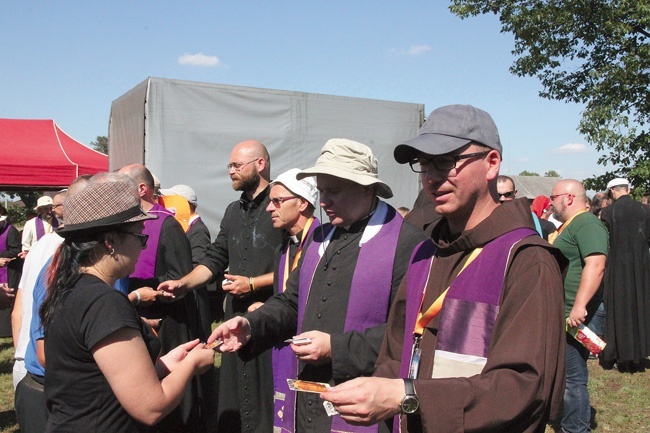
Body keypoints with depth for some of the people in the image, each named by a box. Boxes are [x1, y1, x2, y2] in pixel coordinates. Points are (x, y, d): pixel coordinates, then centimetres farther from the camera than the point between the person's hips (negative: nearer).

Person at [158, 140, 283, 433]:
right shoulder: (233, 211, 17)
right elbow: (215, 259, 17)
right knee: (232, 393, 12)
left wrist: (253, 284, -11)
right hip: (236, 315, 7)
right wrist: (183, 284, 3)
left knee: (267, 393, -1)